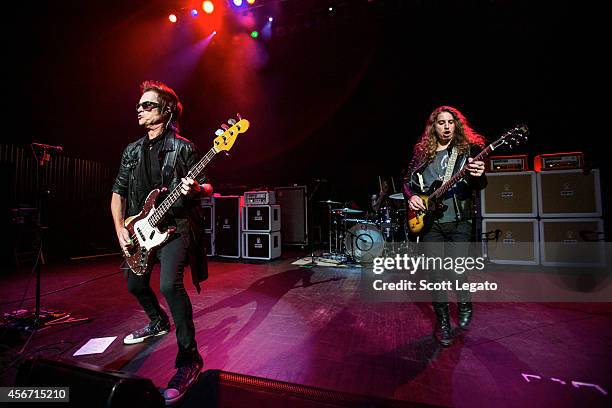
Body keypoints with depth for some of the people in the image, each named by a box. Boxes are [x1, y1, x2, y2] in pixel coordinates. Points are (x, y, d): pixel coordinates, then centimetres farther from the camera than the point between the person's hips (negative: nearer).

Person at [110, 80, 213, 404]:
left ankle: (189, 359, -13)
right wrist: (120, 229, 2)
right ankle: (158, 322, 47)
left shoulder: (182, 147, -6)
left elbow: (207, 187, -6)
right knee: (135, 285, 20)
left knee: (170, 284, -26)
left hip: (176, 227, -7)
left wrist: (194, 189, -30)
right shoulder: (132, 150, 12)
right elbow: (118, 191, 13)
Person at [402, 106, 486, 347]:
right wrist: (411, 196, -6)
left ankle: (464, 306, 30)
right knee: (435, 275, 5)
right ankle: (442, 321, 24)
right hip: (429, 221, 2)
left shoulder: (469, 149, 6)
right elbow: (408, 180, 14)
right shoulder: (422, 152, 11)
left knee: (457, 271, -4)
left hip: (459, 221, -1)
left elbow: (479, 186, -2)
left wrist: (479, 176, -25)